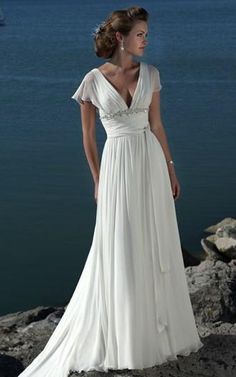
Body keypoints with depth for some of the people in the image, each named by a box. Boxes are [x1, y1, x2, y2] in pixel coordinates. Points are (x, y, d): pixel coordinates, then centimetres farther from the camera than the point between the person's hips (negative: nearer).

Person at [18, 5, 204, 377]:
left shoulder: (150, 73, 3)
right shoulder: (93, 81, -6)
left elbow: (157, 124, 10)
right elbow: (88, 137, 3)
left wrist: (171, 170, 10)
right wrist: (98, 181, 8)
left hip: (152, 163, 4)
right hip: (118, 166, -3)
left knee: (157, 247, 9)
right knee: (120, 251, 1)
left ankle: (158, 328, 26)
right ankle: (123, 336, 15)